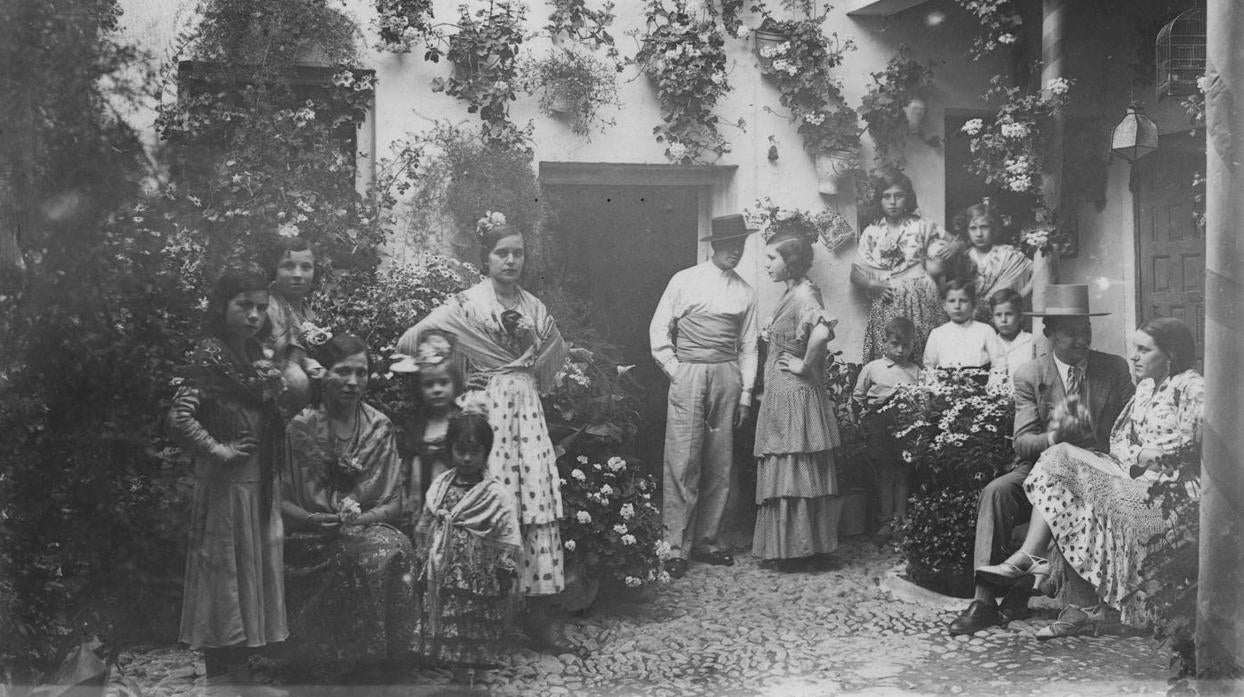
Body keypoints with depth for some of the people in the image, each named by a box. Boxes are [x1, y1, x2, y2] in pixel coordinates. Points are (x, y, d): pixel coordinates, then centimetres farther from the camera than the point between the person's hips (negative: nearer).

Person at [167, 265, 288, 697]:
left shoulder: (255, 354, 10)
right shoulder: (210, 356, -14)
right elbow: (180, 418, -25)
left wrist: (274, 388, 0)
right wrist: (219, 450, -16)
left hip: (259, 483, 8)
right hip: (226, 483, -8)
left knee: (254, 569, 13)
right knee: (225, 569, 0)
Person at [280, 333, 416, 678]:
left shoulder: (380, 427, 9)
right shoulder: (300, 426, 1)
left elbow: (394, 504, 6)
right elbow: (280, 499, 0)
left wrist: (360, 518, -13)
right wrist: (312, 520, -20)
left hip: (369, 528, 3)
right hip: (313, 544, -3)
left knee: (396, 549, -31)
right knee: (368, 554, -33)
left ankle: (387, 659, -20)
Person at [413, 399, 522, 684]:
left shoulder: (498, 496, -10)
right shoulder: (439, 487, 3)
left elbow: (508, 546, -9)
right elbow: (423, 532, 11)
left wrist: (505, 582, -10)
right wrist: (423, 570, 11)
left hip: (480, 583, -4)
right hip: (444, 582, 4)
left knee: (480, 646, 3)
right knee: (450, 639, 11)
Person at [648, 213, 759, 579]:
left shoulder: (745, 291, 12)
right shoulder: (685, 281, 3)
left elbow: (748, 346, 13)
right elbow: (659, 330, 4)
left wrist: (746, 391, 8)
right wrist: (674, 370, -3)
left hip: (727, 376, 4)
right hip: (688, 374, -4)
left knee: (720, 465, 5)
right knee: (683, 463, -7)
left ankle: (706, 541, 15)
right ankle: (676, 547, -2)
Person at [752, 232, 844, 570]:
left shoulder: (805, 295, -16)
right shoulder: (790, 294, 13)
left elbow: (821, 332, -35)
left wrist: (805, 366, -22)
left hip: (795, 398, -10)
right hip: (779, 395, 10)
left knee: (793, 474, -2)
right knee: (783, 474, 13)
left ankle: (797, 550, 6)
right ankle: (787, 549, 19)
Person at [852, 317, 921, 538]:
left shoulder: (916, 372, 12)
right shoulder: (871, 368, 8)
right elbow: (857, 397, 11)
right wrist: (864, 416, 0)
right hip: (880, 428, -1)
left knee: (903, 475, 2)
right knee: (883, 475, 2)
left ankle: (901, 520, 7)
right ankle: (885, 520, 6)